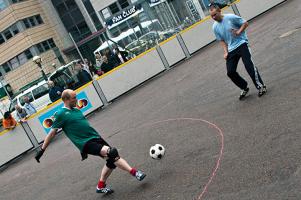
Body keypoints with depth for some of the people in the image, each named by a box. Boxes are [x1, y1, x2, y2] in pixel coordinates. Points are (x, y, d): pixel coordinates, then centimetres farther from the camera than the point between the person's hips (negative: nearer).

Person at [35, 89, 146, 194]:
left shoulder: (76, 110, 15)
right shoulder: (61, 114, -7)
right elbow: (52, 133, -3)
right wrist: (42, 150, -1)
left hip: (95, 138, 9)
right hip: (86, 143, -9)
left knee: (112, 160, 9)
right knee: (111, 152, -25)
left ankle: (100, 187, 25)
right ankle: (134, 173, -17)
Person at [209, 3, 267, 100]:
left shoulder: (230, 17, -11)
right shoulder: (215, 27, 3)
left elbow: (245, 23, -2)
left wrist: (239, 32, -18)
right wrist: (225, 52, 2)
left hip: (241, 44, -5)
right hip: (231, 50, 5)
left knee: (249, 65, -18)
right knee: (230, 72, -4)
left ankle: (260, 86, -5)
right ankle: (244, 88, 17)